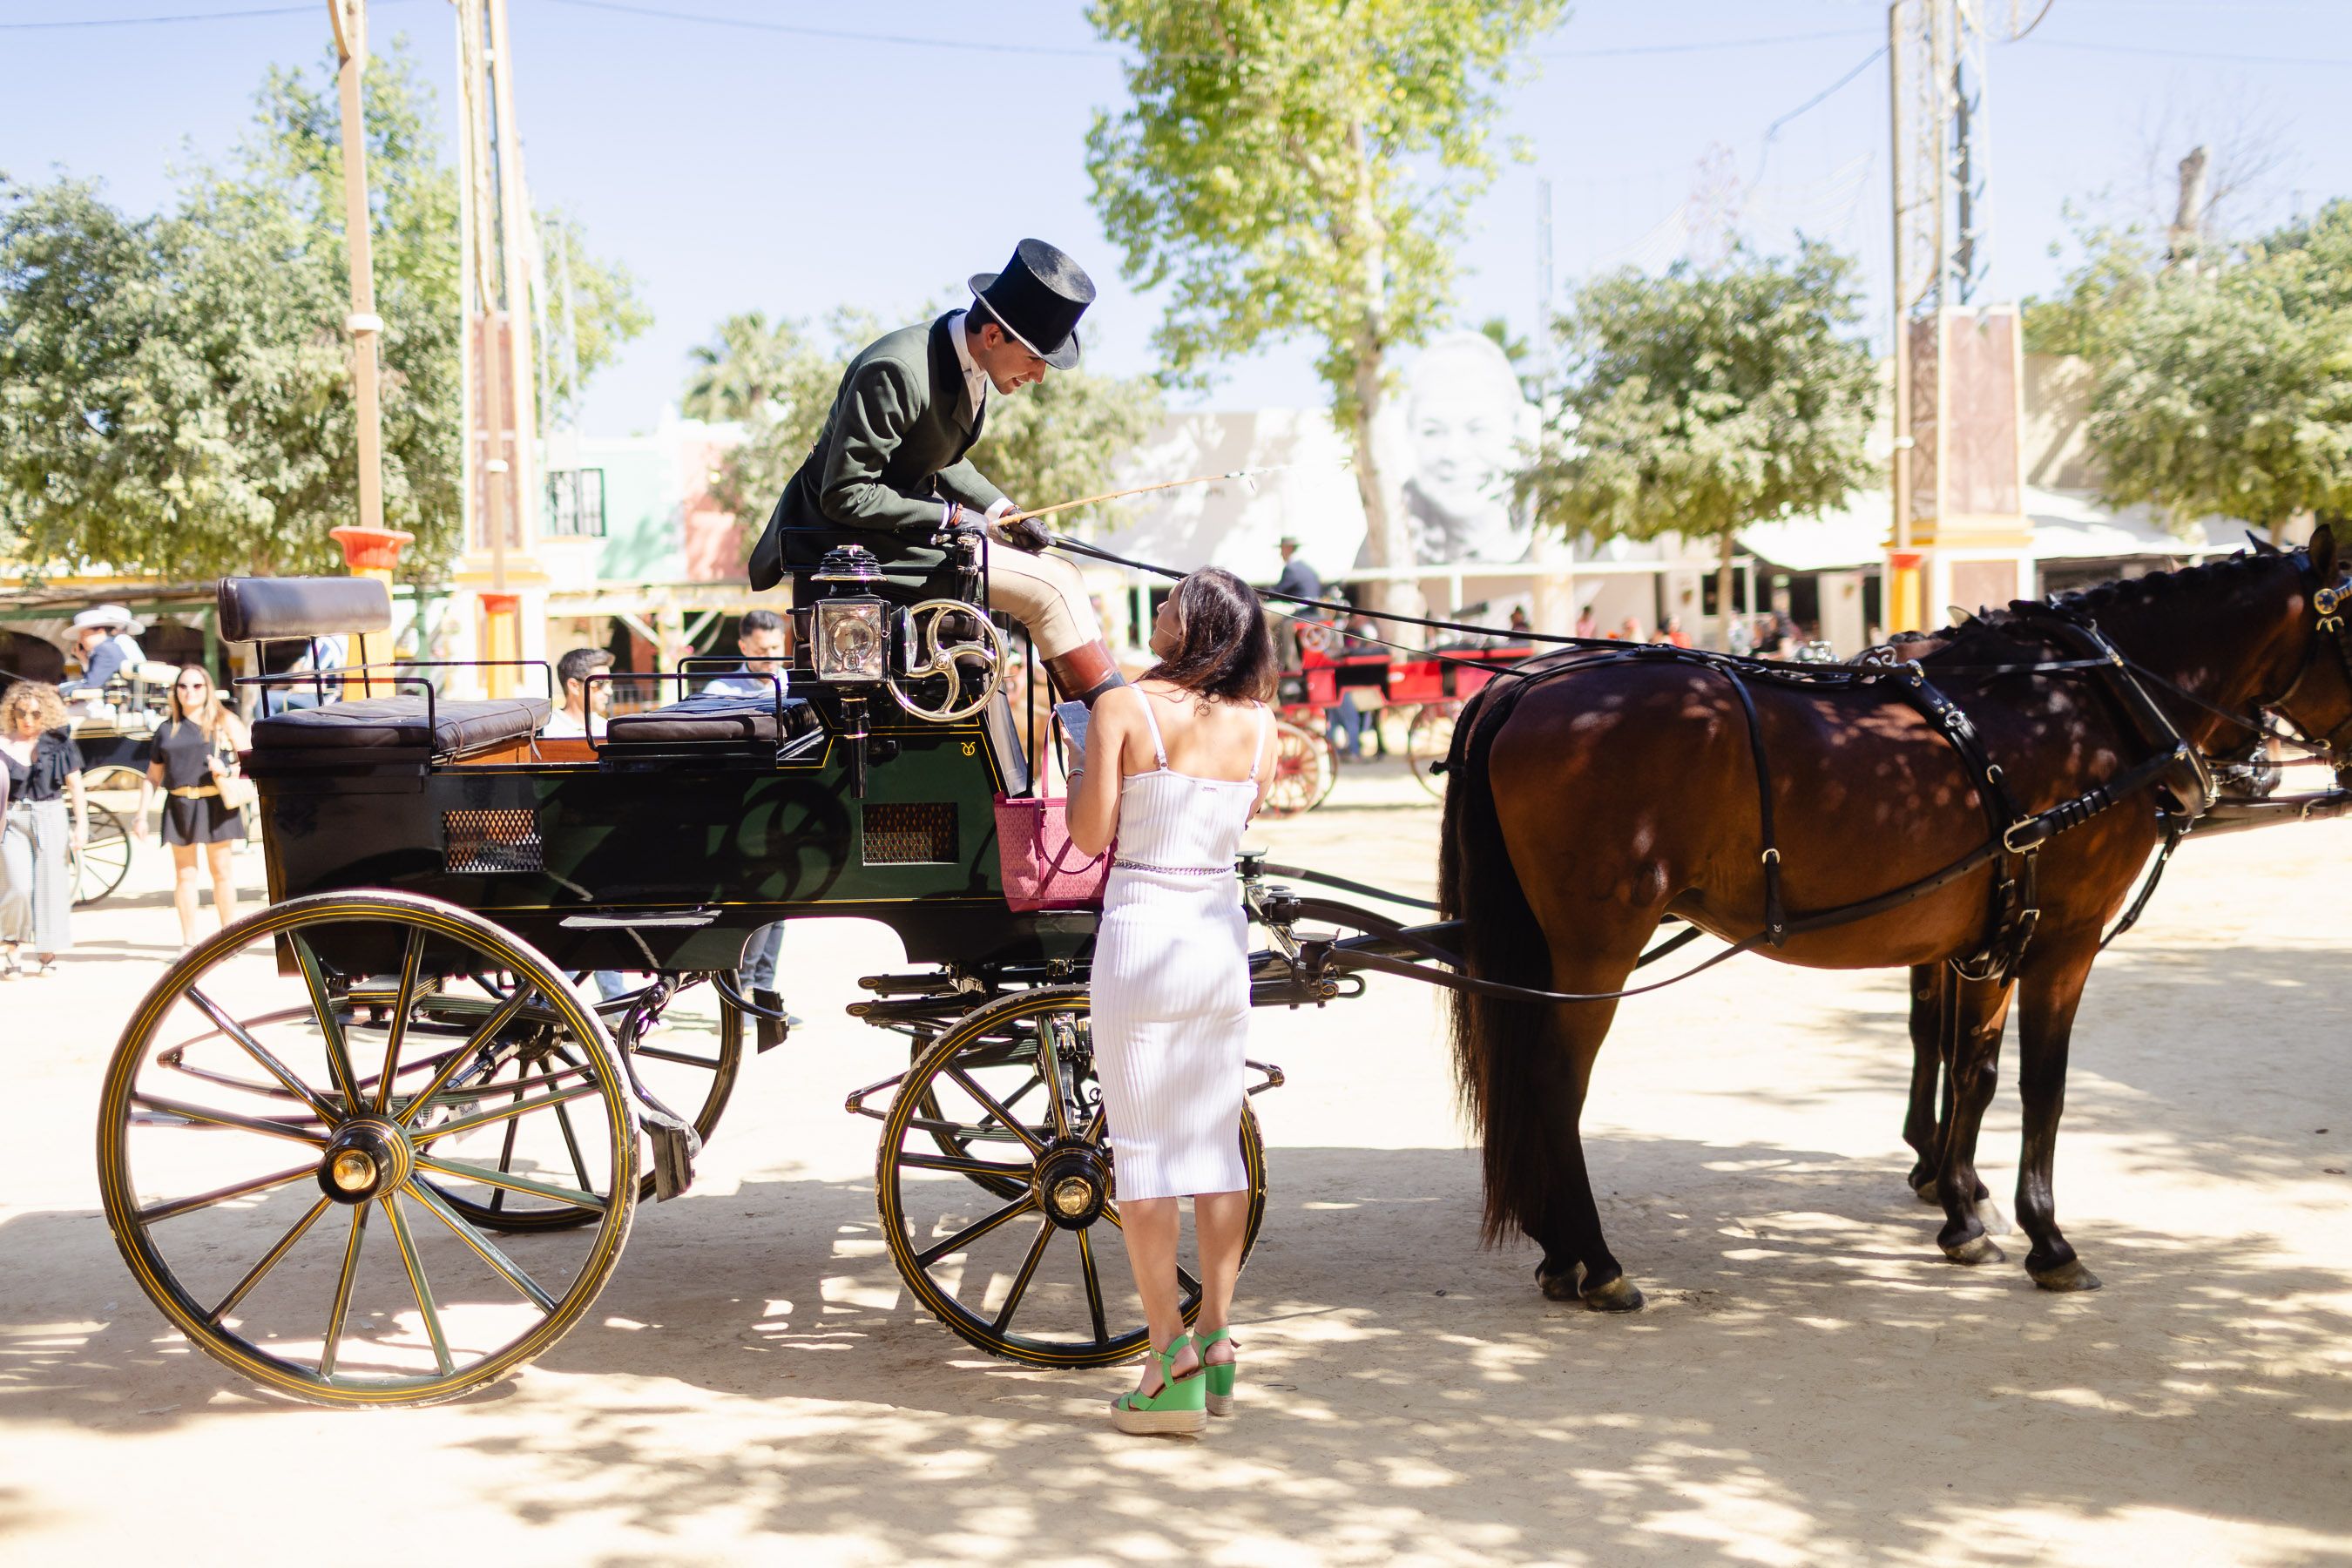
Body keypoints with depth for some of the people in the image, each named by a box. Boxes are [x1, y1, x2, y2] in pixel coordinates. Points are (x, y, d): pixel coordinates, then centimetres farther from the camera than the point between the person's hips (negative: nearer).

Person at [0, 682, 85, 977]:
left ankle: (46, 952, 15)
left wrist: (81, 824, 3)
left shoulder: (58, 742, 2)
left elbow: (75, 784, 6)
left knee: (50, 885, 4)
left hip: (50, 819, 1)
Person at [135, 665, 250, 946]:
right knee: (184, 874, 4)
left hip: (214, 804, -3)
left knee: (221, 871, 1)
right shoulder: (167, 729, 14)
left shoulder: (224, 722, 6)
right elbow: (153, 777, 16)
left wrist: (226, 770, -17)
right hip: (179, 805, 3)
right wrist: (142, 815, 10)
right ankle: (188, 942, 10)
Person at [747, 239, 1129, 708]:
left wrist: (1001, 511, 2)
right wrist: (950, 516, -20)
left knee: (1061, 573, 10)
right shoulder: (897, 371, -26)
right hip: (857, 543, -10)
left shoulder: (970, 364, 2)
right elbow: (844, 496, -25)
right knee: (1050, 589, -14)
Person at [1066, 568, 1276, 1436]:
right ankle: (1216, 1346, 18)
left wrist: (1081, 763, 9)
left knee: (1141, 1146, 2)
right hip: (1223, 932, 5)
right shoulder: (1257, 722, 2)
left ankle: (1171, 1364, 3)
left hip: (1141, 931, -4)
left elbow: (1090, 835, -8)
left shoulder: (1124, 710, -10)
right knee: (1216, 1140, 14)